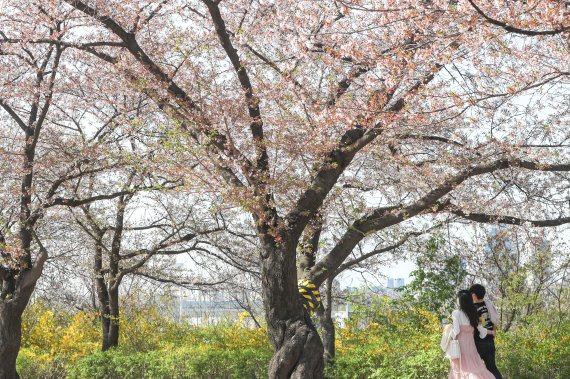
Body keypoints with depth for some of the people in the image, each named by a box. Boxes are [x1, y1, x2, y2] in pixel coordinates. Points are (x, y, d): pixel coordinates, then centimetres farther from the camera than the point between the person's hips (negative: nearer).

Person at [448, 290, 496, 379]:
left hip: (460, 344, -4)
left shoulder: (456, 313, -8)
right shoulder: (473, 314, 6)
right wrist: (492, 332, 30)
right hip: (470, 344, 4)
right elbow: (481, 330, 12)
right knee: (474, 367, 6)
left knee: (459, 367, 4)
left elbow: (456, 330, -16)